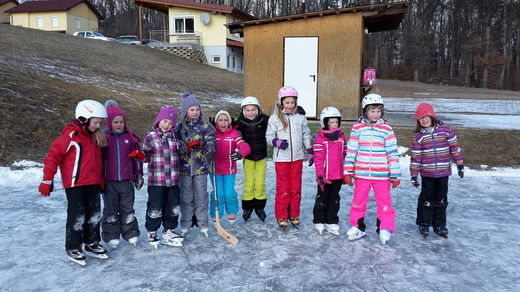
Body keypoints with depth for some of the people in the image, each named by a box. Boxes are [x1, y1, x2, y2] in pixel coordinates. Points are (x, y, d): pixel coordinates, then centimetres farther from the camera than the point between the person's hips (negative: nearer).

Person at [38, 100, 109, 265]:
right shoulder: (71, 135, -13)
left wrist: (101, 180, 19)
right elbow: (54, 155, -15)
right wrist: (47, 179, -17)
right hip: (75, 184, -7)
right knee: (77, 216, 0)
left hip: (93, 184, 7)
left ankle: (91, 244, 26)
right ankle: (73, 248, 15)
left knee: (94, 214, 12)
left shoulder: (95, 136, 11)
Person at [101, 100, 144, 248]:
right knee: (110, 209, 8)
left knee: (128, 209, 12)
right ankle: (111, 236, 18)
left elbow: (137, 156, 11)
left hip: (127, 181, 2)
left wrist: (138, 175, 11)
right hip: (109, 181, -2)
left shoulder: (130, 137, 4)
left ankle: (131, 233, 22)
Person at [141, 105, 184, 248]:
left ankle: (169, 230, 28)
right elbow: (145, 156, 0)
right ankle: (151, 232, 24)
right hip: (156, 180, -4)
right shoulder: (150, 137, -3)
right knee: (155, 208, 4)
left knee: (174, 206, 11)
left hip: (173, 179, 4)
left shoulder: (174, 136, 8)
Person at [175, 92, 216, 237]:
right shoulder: (179, 127, 4)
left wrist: (209, 148, -28)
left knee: (201, 196, 7)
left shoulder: (206, 125, 3)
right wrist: (186, 146, -20)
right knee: (186, 197, 10)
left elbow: (211, 141, -6)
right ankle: (186, 225, 22)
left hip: (201, 166, -1)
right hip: (184, 166, 1)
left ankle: (202, 224, 19)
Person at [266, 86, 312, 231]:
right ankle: (281, 217, 15)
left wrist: (310, 152, 10)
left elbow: (306, 136, 14)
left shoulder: (300, 118, 6)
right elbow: (269, 136, -2)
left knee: (296, 188, 8)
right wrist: (277, 142, -22)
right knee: (283, 188, 3)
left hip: (297, 158, 3)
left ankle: (294, 215, 21)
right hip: (281, 158, -3)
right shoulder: (274, 118, -3)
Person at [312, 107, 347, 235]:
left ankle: (332, 222, 25)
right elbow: (318, 158, -12)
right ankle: (319, 222, 24)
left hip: (338, 176, 5)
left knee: (334, 199, 14)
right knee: (322, 199, 10)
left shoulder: (341, 137, 6)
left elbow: (345, 155, 12)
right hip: (325, 176, -5)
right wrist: (320, 175, -16)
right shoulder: (320, 138, -10)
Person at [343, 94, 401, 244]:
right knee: (358, 201, 11)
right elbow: (351, 150, 1)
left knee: (384, 202, 7)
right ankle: (357, 227, 27)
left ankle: (385, 229, 21)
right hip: (361, 174, 1)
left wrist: (395, 174, -1)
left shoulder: (387, 129, 0)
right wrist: (348, 171, -2)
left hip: (382, 175, 0)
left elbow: (393, 153, 0)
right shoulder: (357, 128, 0)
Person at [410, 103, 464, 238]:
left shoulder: (446, 130, -3)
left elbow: (455, 148, 4)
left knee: (441, 199, 12)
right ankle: (424, 224, 19)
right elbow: (415, 157, -2)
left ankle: (439, 225, 24)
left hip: (443, 172, 1)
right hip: (427, 174, -1)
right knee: (426, 198, 6)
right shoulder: (418, 137, -3)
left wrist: (460, 165, 6)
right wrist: (414, 176, -3)